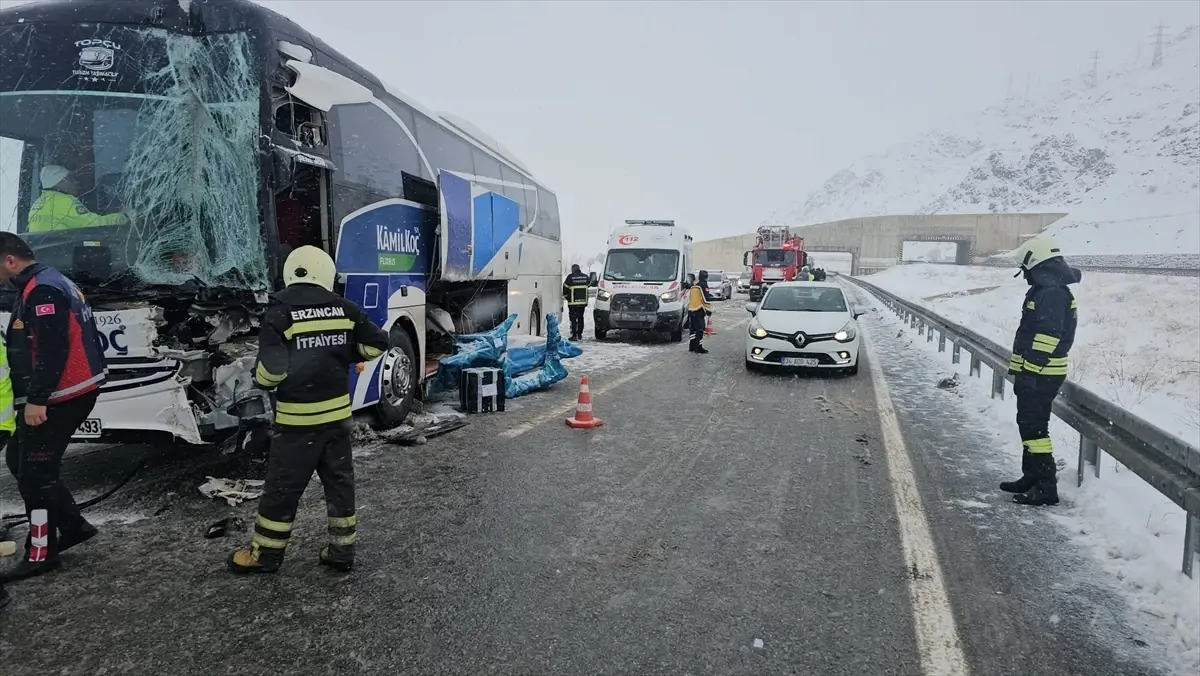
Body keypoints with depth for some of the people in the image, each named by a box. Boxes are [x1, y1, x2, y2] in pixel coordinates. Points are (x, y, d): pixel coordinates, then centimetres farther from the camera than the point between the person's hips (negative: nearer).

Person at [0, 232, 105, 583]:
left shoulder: (41, 290, -17)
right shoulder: (43, 285, 18)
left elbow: (51, 350, -25)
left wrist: (36, 399, -24)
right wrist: (35, 397, 24)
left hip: (59, 397, -11)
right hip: (69, 393, 11)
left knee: (34, 471, -2)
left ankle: (41, 554, 8)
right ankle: (73, 525, 22)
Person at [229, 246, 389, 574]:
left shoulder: (280, 313, -13)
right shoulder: (344, 308, 0)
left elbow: (272, 369, -19)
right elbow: (377, 343, 6)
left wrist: (261, 379, 3)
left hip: (297, 417, -4)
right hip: (337, 412, 4)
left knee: (283, 486, 8)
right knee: (340, 480, 13)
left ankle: (265, 554, 22)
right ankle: (342, 549, 21)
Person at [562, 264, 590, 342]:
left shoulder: (570, 277, -8)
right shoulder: (585, 277, 7)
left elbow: (565, 287, -2)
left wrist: (565, 295, 16)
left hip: (573, 302, -5)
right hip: (583, 301, 5)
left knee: (573, 318, 0)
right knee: (580, 318, 15)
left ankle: (574, 335, -5)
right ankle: (580, 335, 18)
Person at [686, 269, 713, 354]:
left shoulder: (694, 285, 19)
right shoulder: (703, 285, -8)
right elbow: (706, 299, -13)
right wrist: (709, 309, -6)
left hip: (691, 309, 9)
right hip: (699, 310, -9)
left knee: (693, 328, 14)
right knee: (700, 329, -7)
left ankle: (692, 346, 16)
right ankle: (698, 347, -8)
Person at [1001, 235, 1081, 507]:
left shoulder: (1051, 293, -18)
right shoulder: (1048, 290, 16)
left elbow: (1047, 337, -24)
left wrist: (1030, 373, -24)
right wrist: (1024, 370, 24)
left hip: (1040, 374, -11)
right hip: (1037, 372, 11)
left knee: (1034, 426, -8)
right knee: (1029, 424, 17)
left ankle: (1046, 487, -4)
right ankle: (1032, 477, 28)